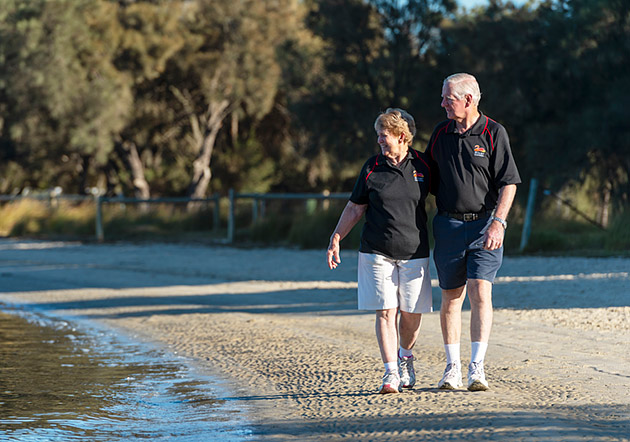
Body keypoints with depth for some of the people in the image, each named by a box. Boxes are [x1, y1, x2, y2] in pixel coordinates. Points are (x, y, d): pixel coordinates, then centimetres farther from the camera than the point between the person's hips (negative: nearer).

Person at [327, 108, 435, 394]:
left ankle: (405, 357, 32)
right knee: (386, 311, -8)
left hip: (414, 250, 1)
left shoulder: (423, 166, 1)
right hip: (377, 251, 0)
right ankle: (391, 373, -6)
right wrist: (335, 240, 5)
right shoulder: (372, 167, 1)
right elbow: (355, 208, 8)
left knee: (412, 313, 4)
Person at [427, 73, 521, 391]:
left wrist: (498, 222, -16)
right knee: (450, 297, 6)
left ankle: (477, 368, -13)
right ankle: (452, 367, 15)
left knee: (480, 293, -13)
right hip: (448, 225, 4)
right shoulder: (441, 133, 8)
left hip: (485, 225, -4)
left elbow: (508, 183, -6)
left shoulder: (493, 133, -4)